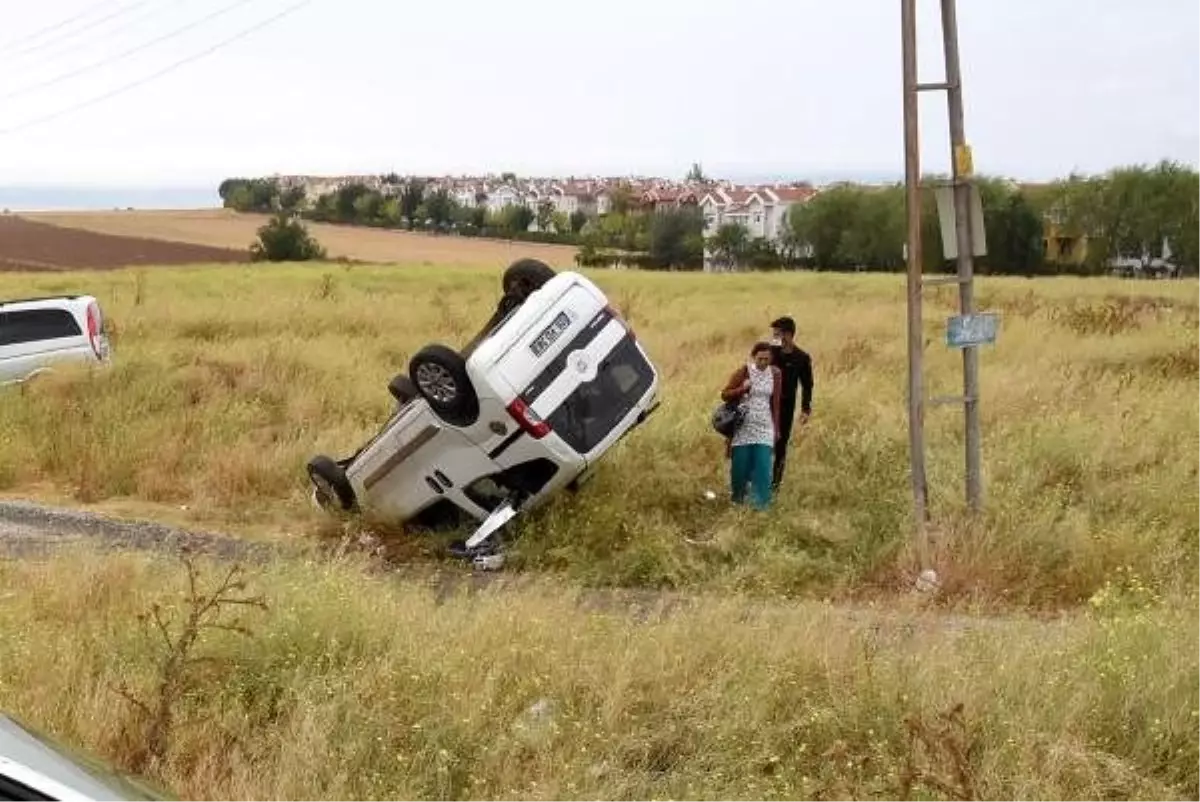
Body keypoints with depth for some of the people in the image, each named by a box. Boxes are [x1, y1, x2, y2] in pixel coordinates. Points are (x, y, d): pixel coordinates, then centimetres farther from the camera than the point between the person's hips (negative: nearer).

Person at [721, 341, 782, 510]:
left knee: (763, 465, -6)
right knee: (740, 463, 5)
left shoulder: (775, 374, 2)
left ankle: (762, 502, 0)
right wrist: (742, 389, -20)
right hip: (743, 425, -1)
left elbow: (775, 403, 9)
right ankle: (737, 497, 26)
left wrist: (776, 428, 10)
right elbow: (725, 395, -3)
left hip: (764, 427, 2)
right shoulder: (743, 372, -6)